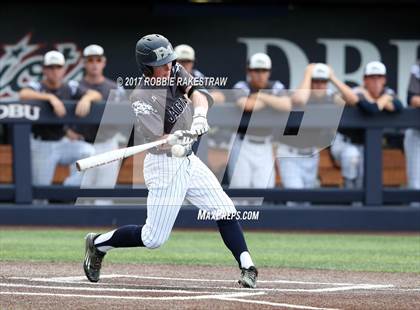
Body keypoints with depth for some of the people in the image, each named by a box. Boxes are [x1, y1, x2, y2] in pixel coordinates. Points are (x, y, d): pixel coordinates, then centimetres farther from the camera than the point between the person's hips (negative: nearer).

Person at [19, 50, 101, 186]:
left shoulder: (70, 88, 1)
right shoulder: (37, 87, -10)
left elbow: (96, 95, -7)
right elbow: (23, 95, -34)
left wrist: (86, 98, -32)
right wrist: (51, 97, -44)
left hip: (62, 143, 3)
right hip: (41, 145, -3)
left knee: (89, 152, -19)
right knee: (40, 186, -3)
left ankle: (70, 187, -7)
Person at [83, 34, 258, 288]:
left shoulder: (176, 72, 1)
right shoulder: (142, 97, -21)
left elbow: (197, 93, -12)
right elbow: (156, 139, -31)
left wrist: (200, 116, -33)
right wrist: (177, 141, -52)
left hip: (188, 161, 7)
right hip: (165, 166, -7)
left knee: (225, 211, -4)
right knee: (153, 238, 0)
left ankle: (247, 267, -4)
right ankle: (98, 243, 19)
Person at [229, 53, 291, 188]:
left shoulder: (276, 88, 2)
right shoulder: (242, 87, -7)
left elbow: (287, 106, -16)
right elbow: (245, 105, -29)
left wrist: (263, 97, -21)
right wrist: (272, 102, -12)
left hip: (265, 147, 3)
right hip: (243, 145, -3)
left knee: (265, 186, -2)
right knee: (240, 189, -4)